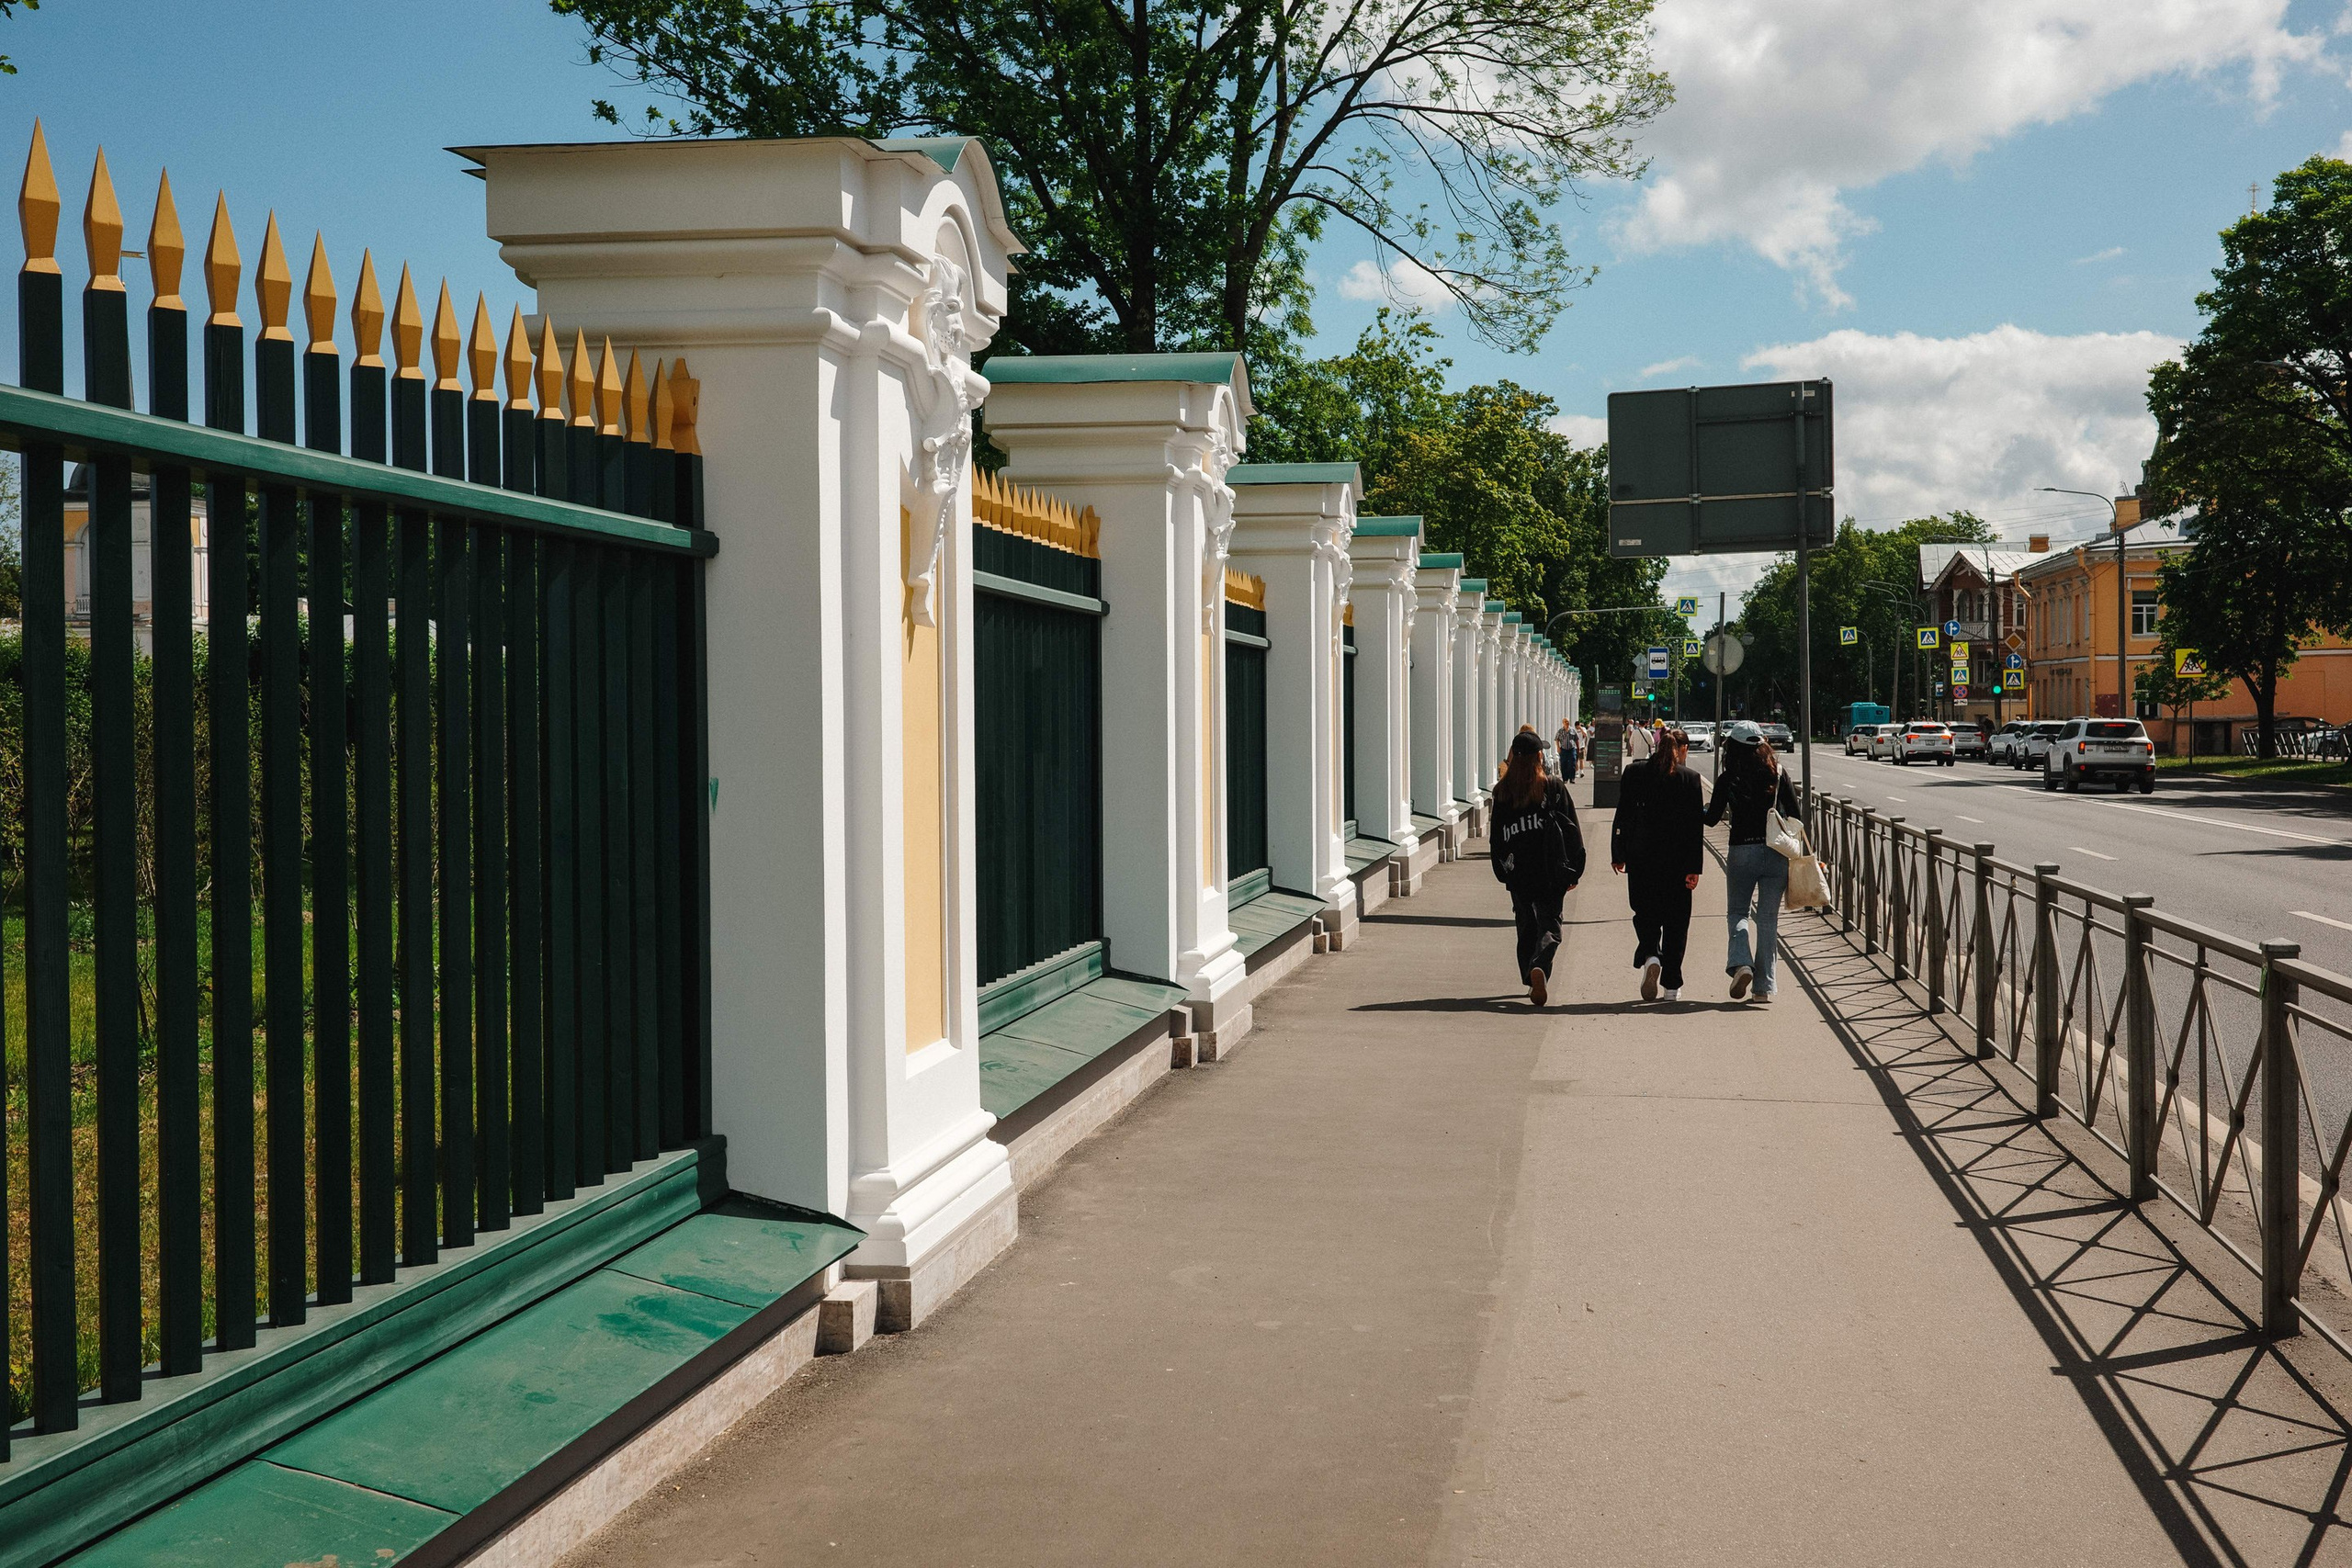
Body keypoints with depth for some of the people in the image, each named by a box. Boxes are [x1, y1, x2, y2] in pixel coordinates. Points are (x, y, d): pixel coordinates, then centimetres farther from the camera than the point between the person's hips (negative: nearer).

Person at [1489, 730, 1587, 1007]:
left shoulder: (1502, 792, 1)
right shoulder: (1554, 787, -4)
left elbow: (1496, 837, 4)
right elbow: (1571, 830, -2)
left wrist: (1503, 871, 12)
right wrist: (1574, 870, 4)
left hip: (1517, 872, 2)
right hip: (1550, 871, -2)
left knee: (1526, 925, 16)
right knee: (1549, 924, 3)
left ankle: (1531, 981, 16)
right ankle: (1539, 967, -23)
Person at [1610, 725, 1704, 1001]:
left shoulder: (1634, 774, -2)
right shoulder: (1690, 779, -4)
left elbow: (1622, 818, -1)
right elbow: (1695, 826, -6)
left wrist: (1618, 855, 7)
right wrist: (1694, 869, -4)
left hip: (1641, 858, 1)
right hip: (1677, 861, -1)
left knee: (1646, 914, 13)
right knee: (1675, 919, 9)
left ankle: (1650, 956, -15)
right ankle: (1672, 985, 10)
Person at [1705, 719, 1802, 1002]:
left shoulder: (1727, 781, -5)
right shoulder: (1778, 773, 0)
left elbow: (1712, 819, 2)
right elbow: (1794, 814, 1)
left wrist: (1705, 808, 24)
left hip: (1742, 852, -2)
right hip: (1776, 852, 2)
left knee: (1738, 912, 14)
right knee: (1768, 918, 8)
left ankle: (1741, 963, -12)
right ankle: (1764, 986, 7)